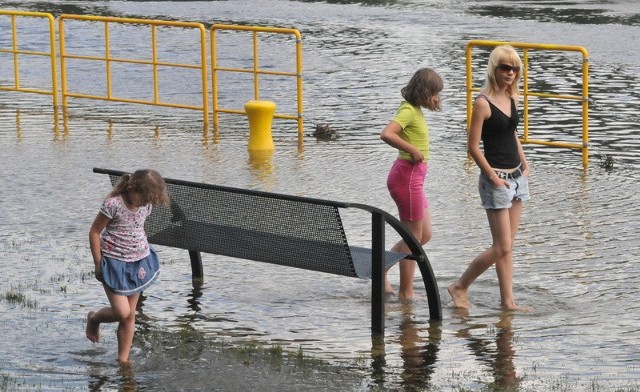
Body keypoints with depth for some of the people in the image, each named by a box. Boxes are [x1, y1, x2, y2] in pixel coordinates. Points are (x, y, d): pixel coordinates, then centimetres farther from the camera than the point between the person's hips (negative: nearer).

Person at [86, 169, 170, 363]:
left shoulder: (145, 204, -2)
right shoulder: (113, 204, -21)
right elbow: (94, 232, -13)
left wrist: (142, 258, 12)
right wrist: (98, 264, -10)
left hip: (138, 261, 6)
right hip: (115, 262, -6)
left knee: (130, 316, 7)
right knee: (121, 312, -10)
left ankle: (123, 359, 16)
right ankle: (94, 318, 22)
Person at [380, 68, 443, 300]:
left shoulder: (415, 111, 12)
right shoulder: (408, 111, -16)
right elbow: (387, 134, -31)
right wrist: (413, 150, -25)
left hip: (414, 178, 10)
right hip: (406, 177, -10)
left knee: (425, 235, 16)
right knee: (413, 238, -2)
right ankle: (406, 293, 6)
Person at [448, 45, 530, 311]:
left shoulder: (511, 98, 7)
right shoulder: (483, 103, -16)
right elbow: (473, 146, -15)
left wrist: (525, 164, 13)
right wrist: (493, 178, -14)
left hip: (517, 176, 8)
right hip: (496, 179, -8)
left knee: (508, 245, 10)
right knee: (501, 247, -6)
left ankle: (508, 301, 13)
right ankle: (460, 287, 11)